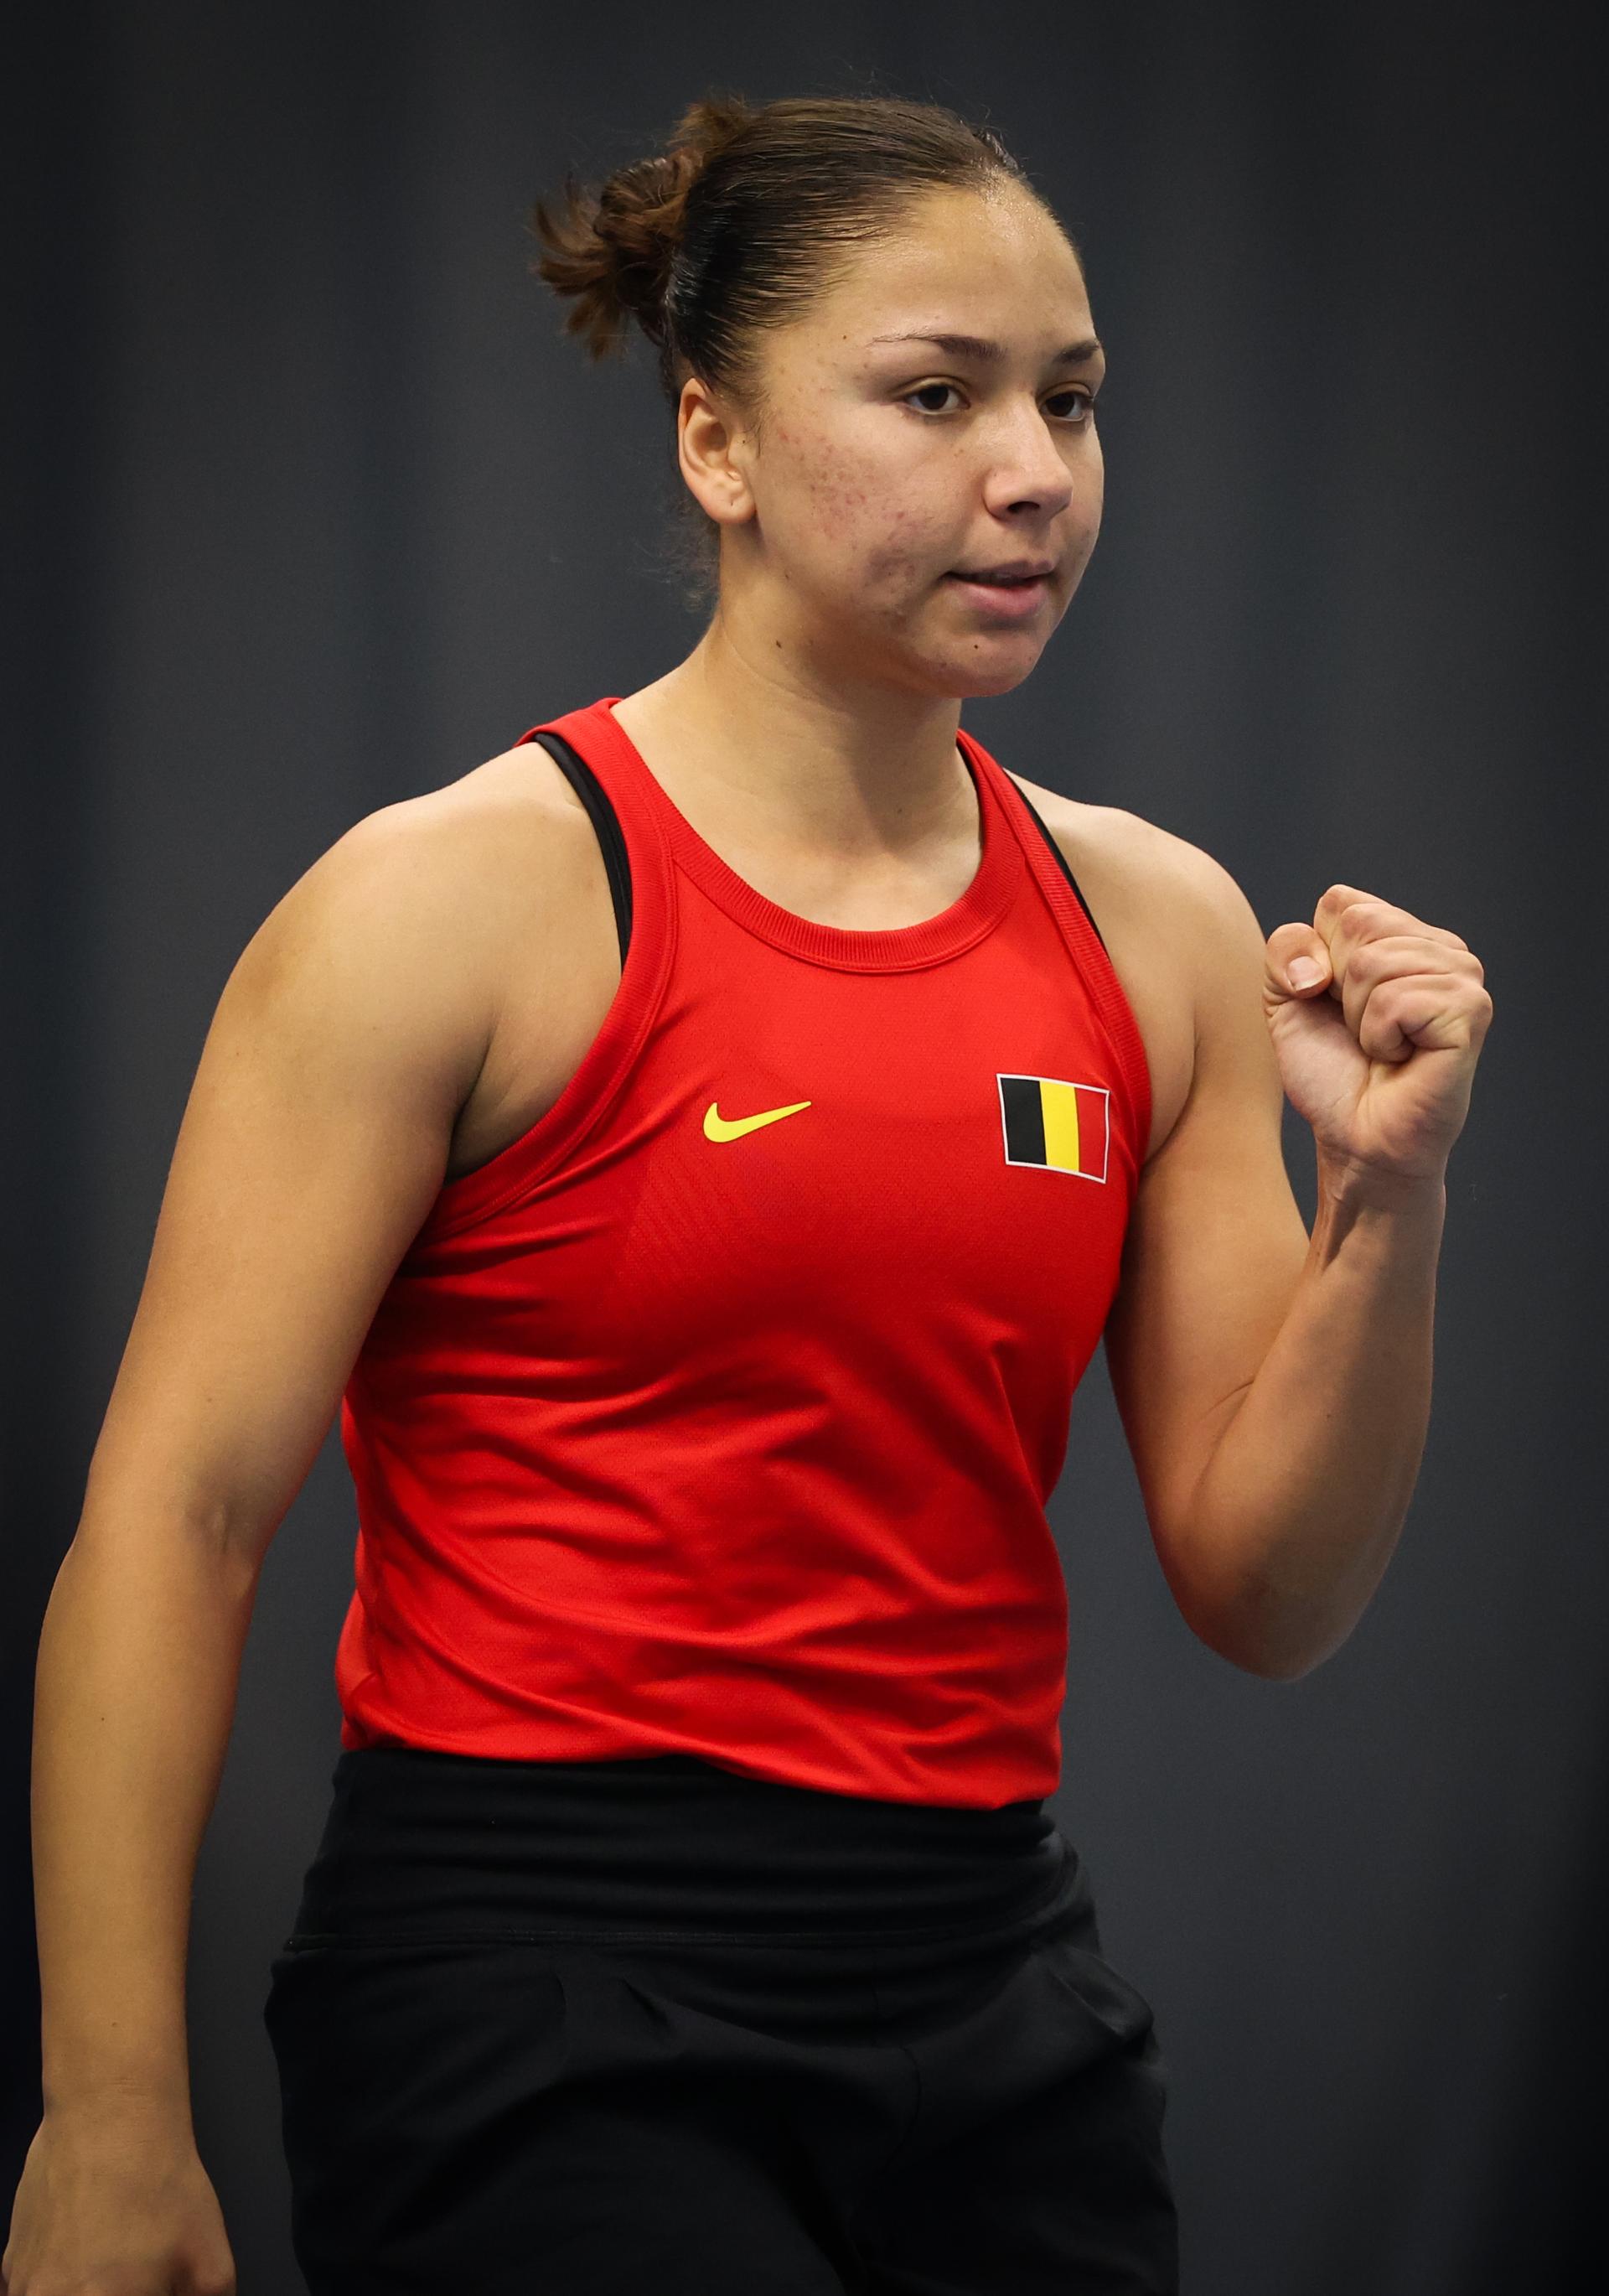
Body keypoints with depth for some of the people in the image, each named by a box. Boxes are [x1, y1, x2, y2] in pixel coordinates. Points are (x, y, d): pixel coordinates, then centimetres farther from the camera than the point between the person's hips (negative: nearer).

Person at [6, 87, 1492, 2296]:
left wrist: (1385, 1202, -9)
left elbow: (1267, 1597, 8)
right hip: (540, 1991, -5)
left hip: (995, 1994, 6)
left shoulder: (1159, 930, 6)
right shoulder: (463, 899, -9)